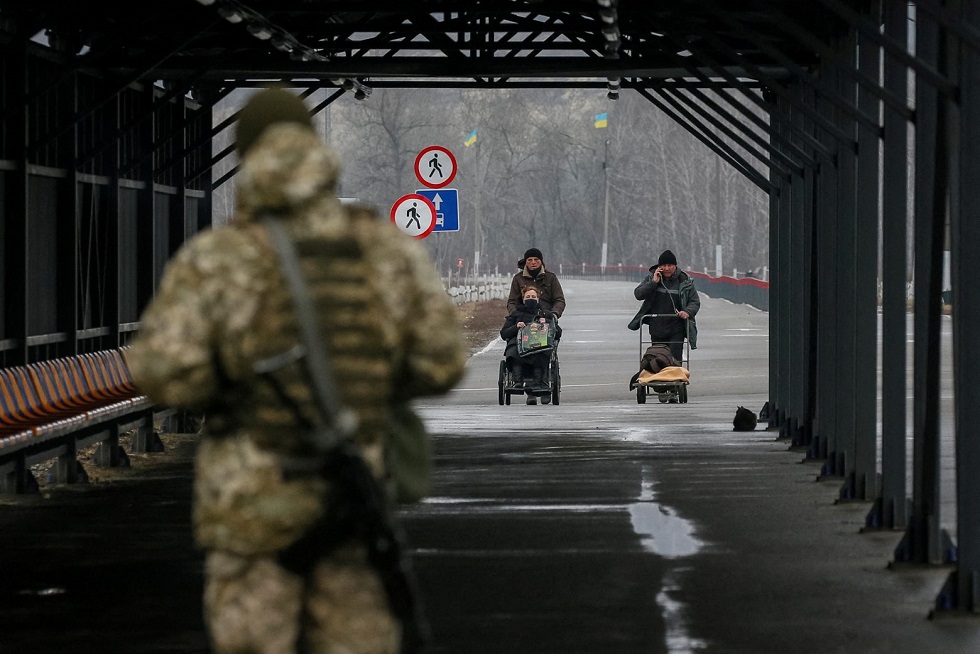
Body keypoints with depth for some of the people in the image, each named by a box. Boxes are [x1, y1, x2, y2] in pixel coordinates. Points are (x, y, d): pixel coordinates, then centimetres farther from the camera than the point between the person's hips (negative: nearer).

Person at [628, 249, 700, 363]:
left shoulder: (684, 281, -1)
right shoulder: (651, 278, 4)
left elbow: (695, 302, 3)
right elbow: (638, 294, -5)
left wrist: (687, 312, -18)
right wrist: (654, 282, -15)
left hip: (676, 331, -3)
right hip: (656, 329, 3)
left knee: (675, 359, -12)